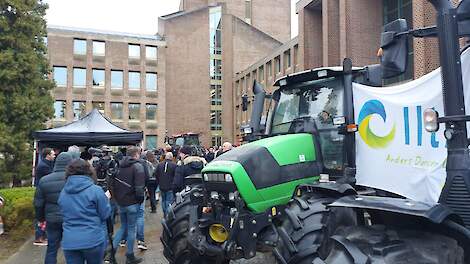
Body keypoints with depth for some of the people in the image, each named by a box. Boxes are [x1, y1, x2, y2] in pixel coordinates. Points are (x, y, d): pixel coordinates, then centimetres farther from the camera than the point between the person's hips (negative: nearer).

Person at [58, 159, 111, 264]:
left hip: (69, 242, 3)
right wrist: (106, 199, 11)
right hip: (93, 240, -3)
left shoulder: (63, 192, 4)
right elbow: (105, 214, -6)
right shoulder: (96, 190, -12)